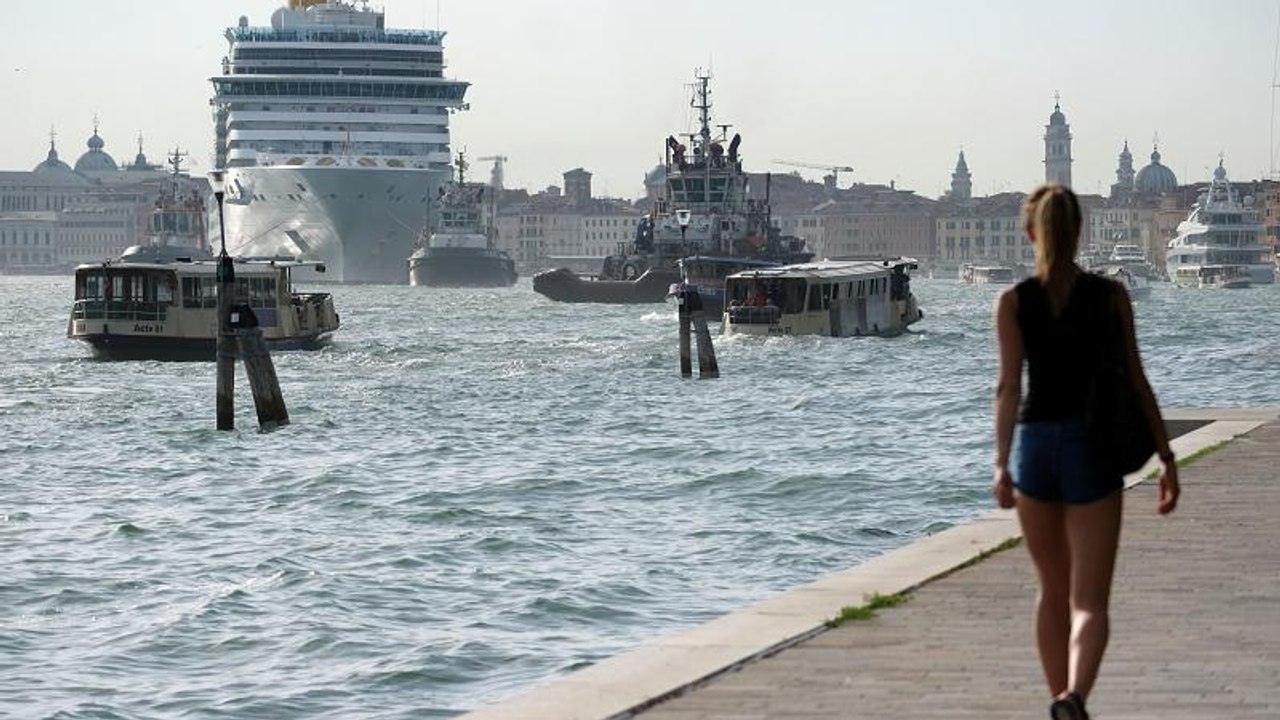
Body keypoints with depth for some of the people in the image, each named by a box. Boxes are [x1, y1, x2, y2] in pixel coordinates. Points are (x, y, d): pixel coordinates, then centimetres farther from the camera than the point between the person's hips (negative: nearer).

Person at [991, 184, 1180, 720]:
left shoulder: (1014, 301, -1)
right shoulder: (1112, 295, 1)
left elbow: (1009, 384, -10)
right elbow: (1135, 381, 0)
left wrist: (1002, 463, -15)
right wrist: (1167, 459, 6)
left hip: (1035, 444, 1)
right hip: (1093, 447, -1)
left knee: (1053, 591, 18)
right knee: (1089, 601, -4)